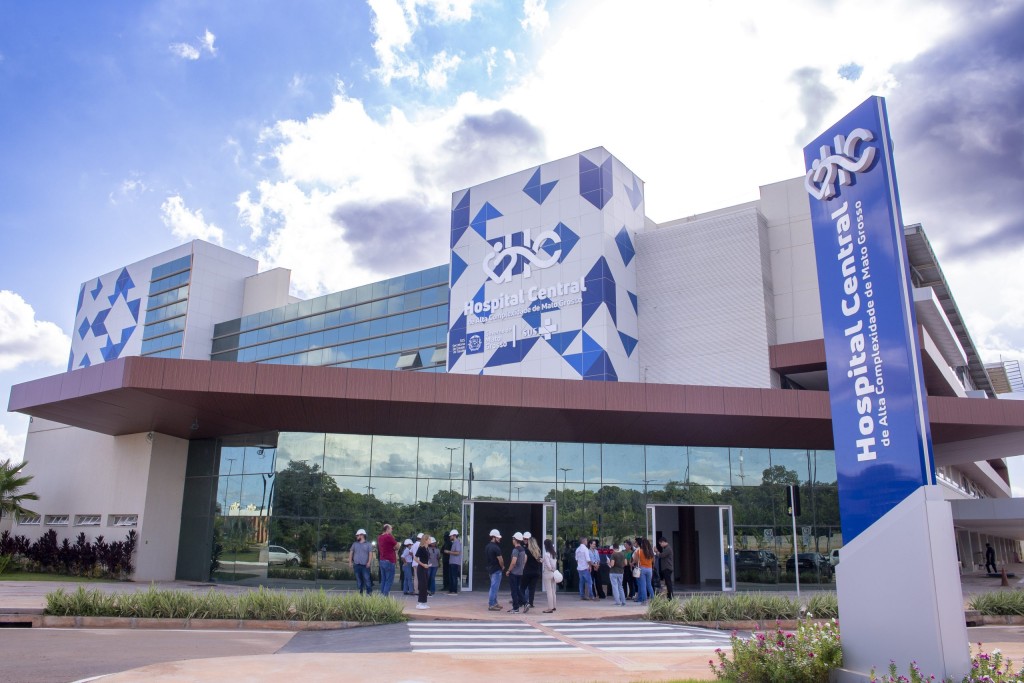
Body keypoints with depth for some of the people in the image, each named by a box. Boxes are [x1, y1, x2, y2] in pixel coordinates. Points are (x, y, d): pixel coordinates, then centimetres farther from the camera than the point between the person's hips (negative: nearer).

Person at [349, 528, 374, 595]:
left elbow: (370, 554, 0)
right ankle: (360, 592, 13)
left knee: (367, 579, -8)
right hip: (356, 565, 3)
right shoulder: (355, 544, 14)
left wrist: (369, 562, -11)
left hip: (365, 565, -3)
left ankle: (369, 592, -6)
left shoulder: (368, 544, 5)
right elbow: (351, 553, 13)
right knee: (358, 579, 6)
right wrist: (350, 562, 4)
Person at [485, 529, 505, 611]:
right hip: (496, 570, -9)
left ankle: (494, 603, 24)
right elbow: (500, 559, -18)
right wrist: (502, 567, -1)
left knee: (494, 587, 18)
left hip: (490, 569, 9)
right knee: (494, 587, -5)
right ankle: (491, 605, -3)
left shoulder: (487, 547, 10)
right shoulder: (496, 547, -18)